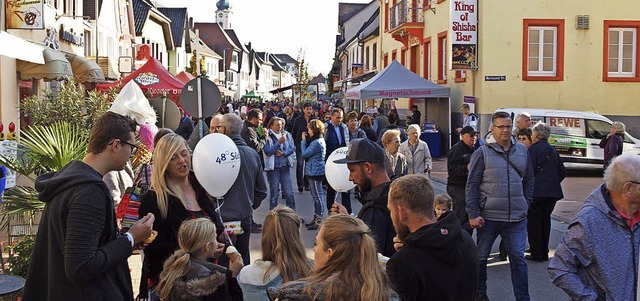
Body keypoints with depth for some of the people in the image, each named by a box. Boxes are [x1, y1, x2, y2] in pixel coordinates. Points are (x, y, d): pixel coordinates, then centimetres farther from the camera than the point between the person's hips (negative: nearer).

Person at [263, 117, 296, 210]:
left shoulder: (287, 134, 6)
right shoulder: (267, 136, -6)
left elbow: (291, 148, 4)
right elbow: (268, 152, -15)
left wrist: (283, 153, -14)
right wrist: (279, 142, -22)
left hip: (285, 166, 3)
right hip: (273, 167, -3)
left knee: (289, 193, 4)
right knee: (274, 194, 5)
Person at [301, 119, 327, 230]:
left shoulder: (316, 143, -20)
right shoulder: (318, 140, 14)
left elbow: (304, 154, -17)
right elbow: (308, 153, 14)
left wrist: (303, 141, -8)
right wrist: (305, 141, 5)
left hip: (315, 172, -11)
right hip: (314, 172, 11)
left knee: (318, 196, -4)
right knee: (316, 196, 17)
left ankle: (319, 220, 1)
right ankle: (316, 218, 26)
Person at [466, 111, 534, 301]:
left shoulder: (522, 151, 8)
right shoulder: (483, 153, -4)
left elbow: (529, 180, 18)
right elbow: (471, 185, -5)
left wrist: (526, 204, 10)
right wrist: (473, 214, -10)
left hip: (517, 217, 2)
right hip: (488, 216, -2)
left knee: (518, 258, 2)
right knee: (480, 256, 10)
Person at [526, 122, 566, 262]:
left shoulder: (534, 148, -8)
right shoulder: (553, 150, 14)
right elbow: (562, 171, 16)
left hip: (537, 191, -7)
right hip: (553, 191, 7)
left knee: (534, 222, 1)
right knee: (545, 220, 14)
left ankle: (537, 254, 2)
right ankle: (544, 253, 20)